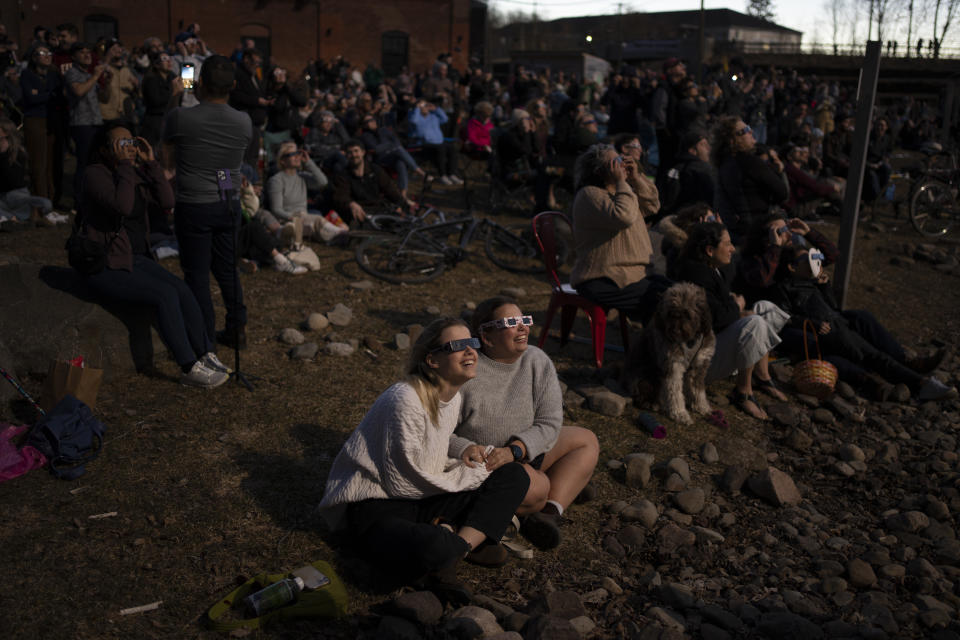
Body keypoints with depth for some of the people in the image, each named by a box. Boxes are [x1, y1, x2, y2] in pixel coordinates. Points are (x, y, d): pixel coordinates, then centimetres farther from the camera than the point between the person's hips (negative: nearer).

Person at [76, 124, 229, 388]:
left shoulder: (137, 173, 8)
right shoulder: (95, 175, -12)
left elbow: (167, 201, -5)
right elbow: (123, 206, -29)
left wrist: (151, 163, -8)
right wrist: (124, 165, -22)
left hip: (137, 258, 7)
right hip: (106, 266, -7)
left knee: (184, 291, -15)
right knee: (166, 294, -24)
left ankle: (207, 356, -11)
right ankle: (189, 369, -21)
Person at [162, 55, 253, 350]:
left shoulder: (179, 118, -14)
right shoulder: (244, 122, -5)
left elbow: (168, 162, 1)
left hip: (193, 206, -4)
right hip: (229, 204, 4)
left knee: (197, 273, 6)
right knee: (227, 268, 18)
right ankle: (237, 329, 25)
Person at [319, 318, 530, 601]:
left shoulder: (454, 397, 7)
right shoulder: (406, 400, -21)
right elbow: (403, 482, -18)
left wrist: (461, 465, -5)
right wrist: (467, 475, -7)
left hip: (422, 500, 9)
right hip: (374, 505, -9)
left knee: (514, 476, -1)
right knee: (434, 548, -42)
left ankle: (460, 544, -15)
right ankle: (470, 540, -9)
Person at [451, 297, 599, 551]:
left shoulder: (538, 361, -6)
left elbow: (550, 423, -10)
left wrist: (514, 450, -27)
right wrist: (464, 449, -38)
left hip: (524, 452, 8)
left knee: (587, 441, 5)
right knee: (533, 488, -34)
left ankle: (550, 512, -12)